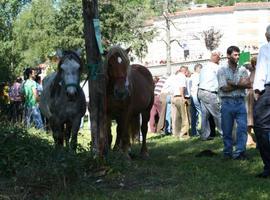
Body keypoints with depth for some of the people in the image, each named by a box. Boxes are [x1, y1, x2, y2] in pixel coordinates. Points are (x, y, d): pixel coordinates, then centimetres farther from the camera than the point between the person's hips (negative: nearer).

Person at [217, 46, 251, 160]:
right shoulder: (222, 71, 3)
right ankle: (227, 153, 15)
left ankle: (239, 153, -8)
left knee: (242, 127, -9)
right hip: (227, 102, -2)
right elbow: (224, 88, -9)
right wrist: (241, 84, -4)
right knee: (227, 130, 4)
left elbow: (248, 85, -2)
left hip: (240, 102, 2)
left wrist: (234, 83, -10)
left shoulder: (242, 70, 12)